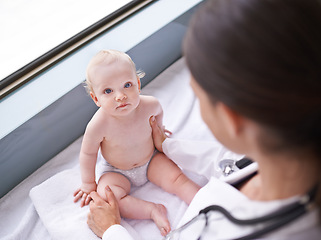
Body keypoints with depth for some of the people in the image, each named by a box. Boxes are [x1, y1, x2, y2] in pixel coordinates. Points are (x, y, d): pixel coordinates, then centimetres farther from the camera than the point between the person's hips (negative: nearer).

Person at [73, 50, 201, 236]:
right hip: (115, 171, -2)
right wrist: (88, 184, -4)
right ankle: (153, 210, -24)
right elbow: (88, 153, -16)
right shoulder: (99, 124, -35)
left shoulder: (149, 105, -26)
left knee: (178, 179, -14)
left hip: (151, 160, 2)